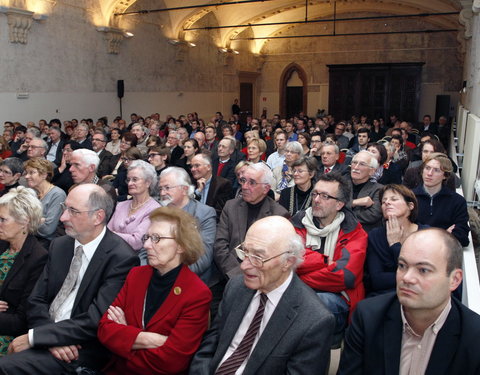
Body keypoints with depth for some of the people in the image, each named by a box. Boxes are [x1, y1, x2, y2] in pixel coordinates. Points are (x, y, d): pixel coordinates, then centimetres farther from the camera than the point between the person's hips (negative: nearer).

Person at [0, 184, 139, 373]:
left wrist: (33, 336, -17)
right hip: (47, 338, 6)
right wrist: (52, 338, -13)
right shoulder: (58, 245, 6)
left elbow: (95, 320, -18)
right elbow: (36, 300, 5)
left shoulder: (122, 258, -15)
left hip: (82, 349, -6)